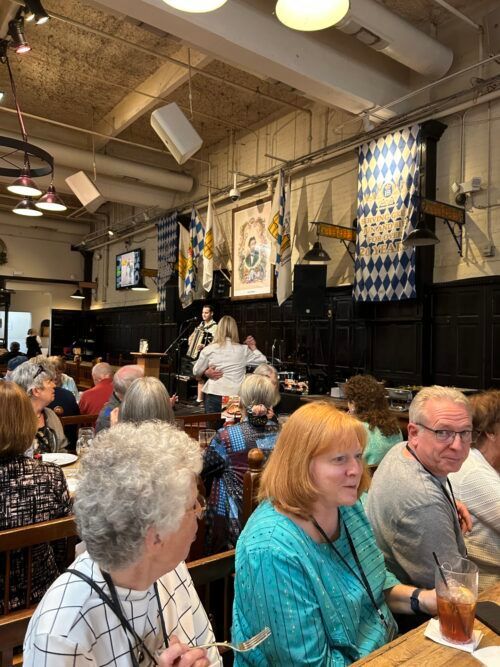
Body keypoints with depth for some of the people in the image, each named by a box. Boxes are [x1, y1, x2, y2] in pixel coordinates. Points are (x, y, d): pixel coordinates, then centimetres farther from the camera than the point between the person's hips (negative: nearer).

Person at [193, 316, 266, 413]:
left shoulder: (209, 349, -2)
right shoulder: (243, 350, -2)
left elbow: (196, 371, 6)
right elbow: (263, 361, 9)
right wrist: (253, 347, 16)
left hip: (213, 395, 0)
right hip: (236, 396, 1)